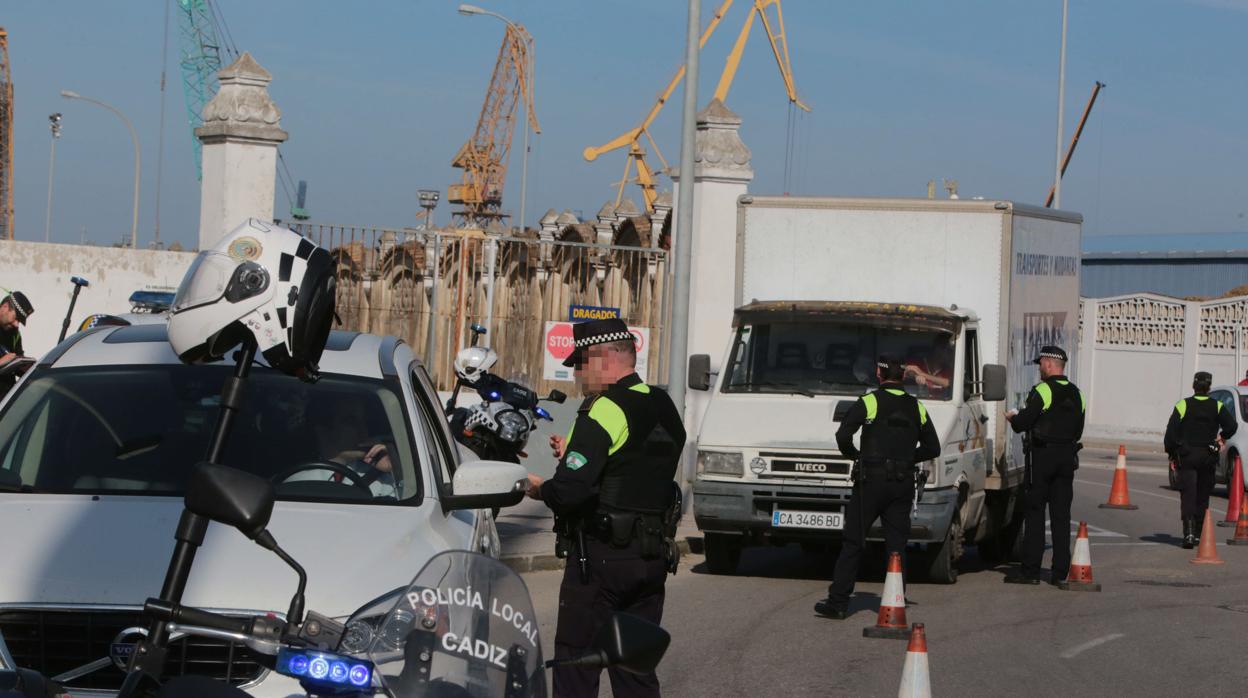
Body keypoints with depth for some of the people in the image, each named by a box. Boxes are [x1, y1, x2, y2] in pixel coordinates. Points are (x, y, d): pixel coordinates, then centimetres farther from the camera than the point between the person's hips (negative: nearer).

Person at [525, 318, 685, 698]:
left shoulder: (604, 410, -16)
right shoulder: (665, 409, 11)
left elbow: (570, 491, -23)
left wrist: (541, 488, -2)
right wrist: (573, 454, 15)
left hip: (600, 557, -8)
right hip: (653, 559, 8)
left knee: (576, 662, -1)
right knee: (637, 666, 13)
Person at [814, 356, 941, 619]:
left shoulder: (869, 402, -5)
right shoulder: (916, 408, 9)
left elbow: (843, 436, -12)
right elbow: (932, 448, 14)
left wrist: (855, 455, 6)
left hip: (871, 481, -4)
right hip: (903, 484, 4)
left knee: (852, 542, 2)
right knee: (897, 545, 6)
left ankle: (838, 602, 2)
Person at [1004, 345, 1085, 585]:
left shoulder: (1043, 390, -11)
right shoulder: (1076, 394, 13)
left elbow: (1023, 423, -15)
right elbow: (1077, 429, 16)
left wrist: (1012, 417, 8)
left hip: (1042, 457, -6)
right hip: (1067, 457, 6)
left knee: (1034, 513, -1)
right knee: (1061, 515, 7)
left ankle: (1030, 570, -3)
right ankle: (1060, 572, 5)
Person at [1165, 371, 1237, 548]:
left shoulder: (1182, 406, -5)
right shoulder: (1217, 407, 0)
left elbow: (1171, 432, -7)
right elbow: (1232, 426, -11)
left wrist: (1171, 453, 1)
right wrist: (1222, 438, 9)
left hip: (1186, 456, -2)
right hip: (1208, 457, 2)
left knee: (1188, 496, -5)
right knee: (1203, 497, 14)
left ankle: (1189, 533, -19)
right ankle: (1201, 532, 20)